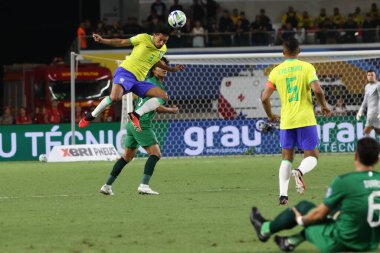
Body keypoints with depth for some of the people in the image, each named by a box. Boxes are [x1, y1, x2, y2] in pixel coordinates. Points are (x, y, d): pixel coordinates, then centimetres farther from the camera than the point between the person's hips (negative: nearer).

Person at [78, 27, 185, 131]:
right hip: (126, 71, -7)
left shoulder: (163, 49, 11)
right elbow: (122, 42, 2)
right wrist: (102, 40, -4)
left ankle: (136, 115, -19)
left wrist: (172, 69, 29)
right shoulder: (144, 38, -7)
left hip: (139, 80, 7)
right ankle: (91, 116, -7)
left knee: (163, 96, -10)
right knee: (115, 97, -31)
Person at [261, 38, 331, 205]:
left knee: (287, 158, 13)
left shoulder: (276, 71, 4)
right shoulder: (306, 67, -3)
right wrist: (324, 106, 3)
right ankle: (300, 172, -28)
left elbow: (264, 98, 1)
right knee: (312, 156, 5)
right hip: (306, 119, -3)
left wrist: (270, 116, 18)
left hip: (286, 121, 3)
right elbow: (317, 90, -15)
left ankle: (283, 194, 0)